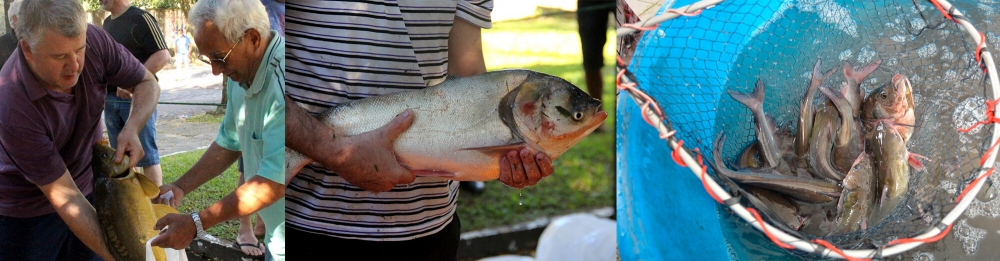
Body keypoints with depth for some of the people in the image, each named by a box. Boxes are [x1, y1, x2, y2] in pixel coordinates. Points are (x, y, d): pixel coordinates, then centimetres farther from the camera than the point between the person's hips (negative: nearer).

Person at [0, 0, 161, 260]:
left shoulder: (94, 41, -21)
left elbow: (147, 83, -3)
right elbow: (64, 197, -28)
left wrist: (132, 128, -24)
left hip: (87, 188, 4)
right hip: (26, 211, -4)